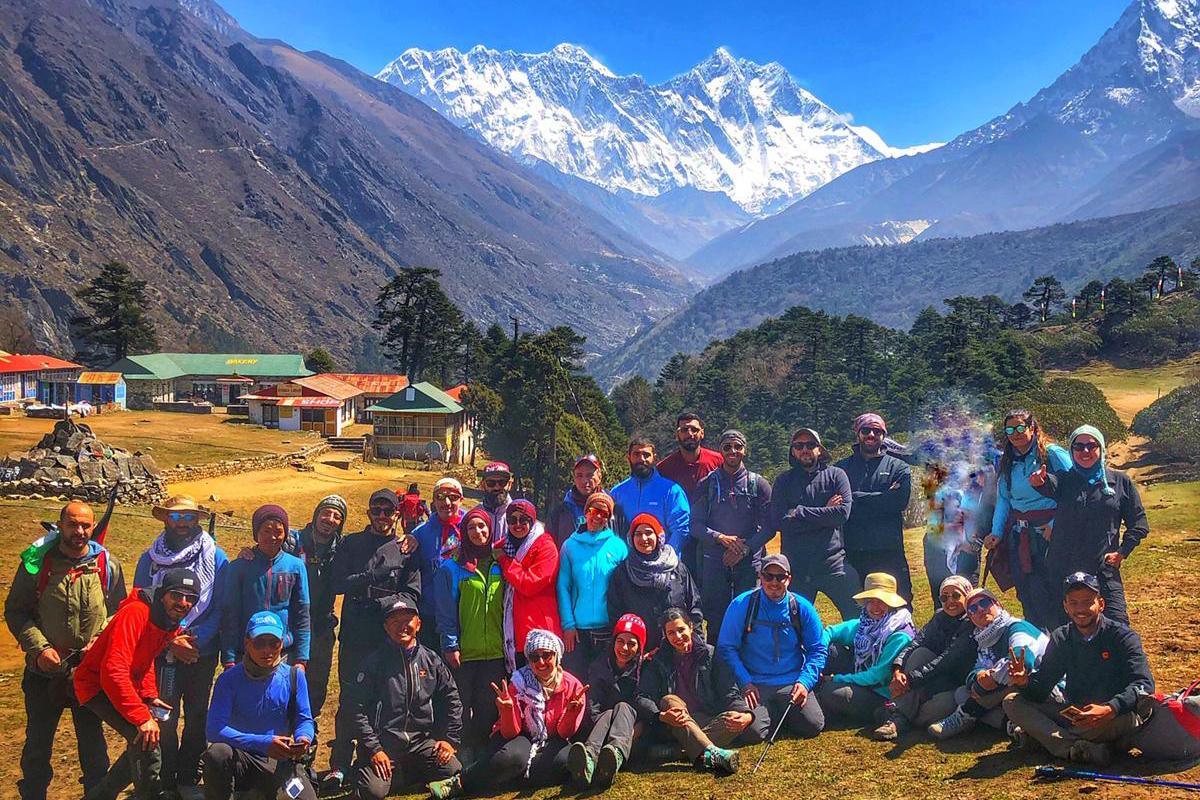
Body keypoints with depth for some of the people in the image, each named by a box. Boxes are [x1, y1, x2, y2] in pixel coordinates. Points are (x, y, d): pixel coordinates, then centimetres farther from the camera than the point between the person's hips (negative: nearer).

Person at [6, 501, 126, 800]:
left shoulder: (108, 565, -2)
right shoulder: (36, 562, -6)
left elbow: (119, 612, 5)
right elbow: (15, 611, -3)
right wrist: (39, 647, -14)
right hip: (44, 671, -1)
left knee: (93, 742, 14)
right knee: (37, 744, 13)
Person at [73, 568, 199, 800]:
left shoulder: (171, 624, 0)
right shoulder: (136, 614, -29)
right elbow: (114, 672, -35)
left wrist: (150, 695, 0)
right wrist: (142, 716, -35)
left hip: (126, 685, 10)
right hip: (96, 684, -10)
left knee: (144, 744, 12)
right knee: (145, 739, -25)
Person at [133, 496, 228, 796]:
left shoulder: (215, 557, 0)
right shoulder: (149, 559, 2)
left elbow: (220, 607, -3)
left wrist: (196, 640, -16)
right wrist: (171, 642, -11)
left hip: (202, 652, 1)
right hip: (160, 652, 0)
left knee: (197, 717, 9)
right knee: (164, 719, -1)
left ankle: (188, 779, 22)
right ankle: (165, 782, 13)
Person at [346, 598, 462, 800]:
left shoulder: (432, 660, 9)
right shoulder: (374, 662, -2)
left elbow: (451, 702, 14)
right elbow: (358, 708, -6)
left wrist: (450, 739, 3)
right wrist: (373, 749, -12)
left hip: (422, 740, 4)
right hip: (384, 743, -3)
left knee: (454, 773, -18)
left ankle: (409, 774, 9)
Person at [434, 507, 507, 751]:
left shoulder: (499, 564, 10)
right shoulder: (452, 567, -1)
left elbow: (507, 607, 13)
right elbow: (445, 610, -4)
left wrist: (508, 641, 8)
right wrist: (450, 645, -11)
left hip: (496, 651, 3)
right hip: (464, 653, -3)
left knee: (489, 710, 7)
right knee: (461, 711, 1)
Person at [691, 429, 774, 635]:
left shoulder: (759, 484, 6)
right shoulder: (707, 484, 7)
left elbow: (769, 527, 2)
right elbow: (696, 525, 2)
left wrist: (745, 549, -10)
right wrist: (720, 537, -14)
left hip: (749, 562, 0)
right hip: (714, 562, 0)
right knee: (715, 619, 2)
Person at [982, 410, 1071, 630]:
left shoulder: (1052, 454, -7)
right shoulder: (1007, 461, 13)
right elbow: (1003, 499, 14)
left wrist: (1055, 524, -18)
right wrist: (997, 531, 3)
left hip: (1046, 532, -6)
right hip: (1018, 534, 6)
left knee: (1043, 591, -8)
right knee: (1025, 594, 9)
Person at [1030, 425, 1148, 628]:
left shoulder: (1120, 481, 6)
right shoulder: (1064, 480, 5)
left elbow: (1138, 524, 10)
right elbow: (1050, 486, -21)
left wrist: (1122, 552, -2)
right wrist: (1040, 481, -45)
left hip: (1104, 570, -1)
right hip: (1063, 571, 1)